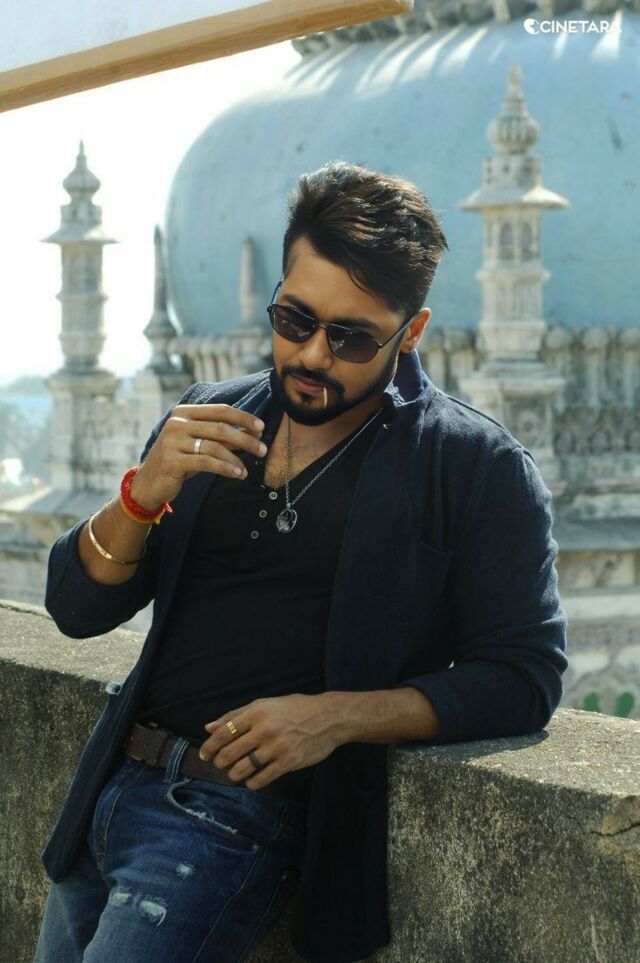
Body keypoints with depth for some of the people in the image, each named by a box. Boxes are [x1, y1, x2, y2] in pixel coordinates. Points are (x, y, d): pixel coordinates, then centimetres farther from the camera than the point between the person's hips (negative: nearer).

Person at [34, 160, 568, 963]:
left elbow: (524, 674, -9)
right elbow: (78, 609, 8)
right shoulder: (212, 420, 9)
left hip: (237, 811, -6)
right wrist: (144, 494, -13)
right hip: (110, 789, 6)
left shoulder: (477, 467, -5)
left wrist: (337, 715, -22)